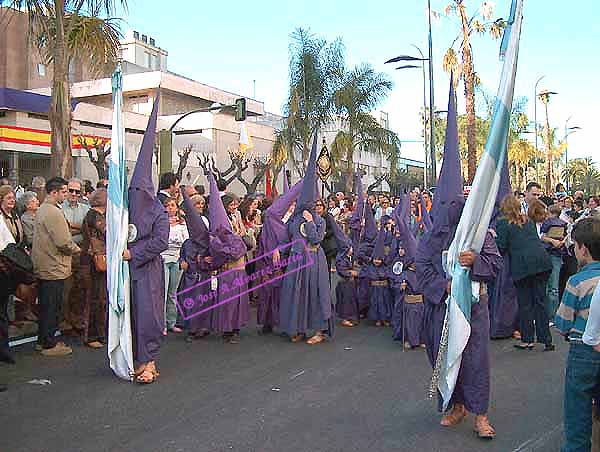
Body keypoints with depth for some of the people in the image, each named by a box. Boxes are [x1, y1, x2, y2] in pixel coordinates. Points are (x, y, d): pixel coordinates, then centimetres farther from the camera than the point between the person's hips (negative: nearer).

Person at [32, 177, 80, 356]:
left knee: (46, 305, 18)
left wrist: (72, 246, 10)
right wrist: (76, 249, -5)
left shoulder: (42, 209, 12)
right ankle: (49, 345, 9)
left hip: (42, 266, 10)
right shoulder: (53, 212, -20)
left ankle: (43, 340, 28)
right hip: (54, 267, -10)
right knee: (53, 307, 0)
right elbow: (64, 242, -23)